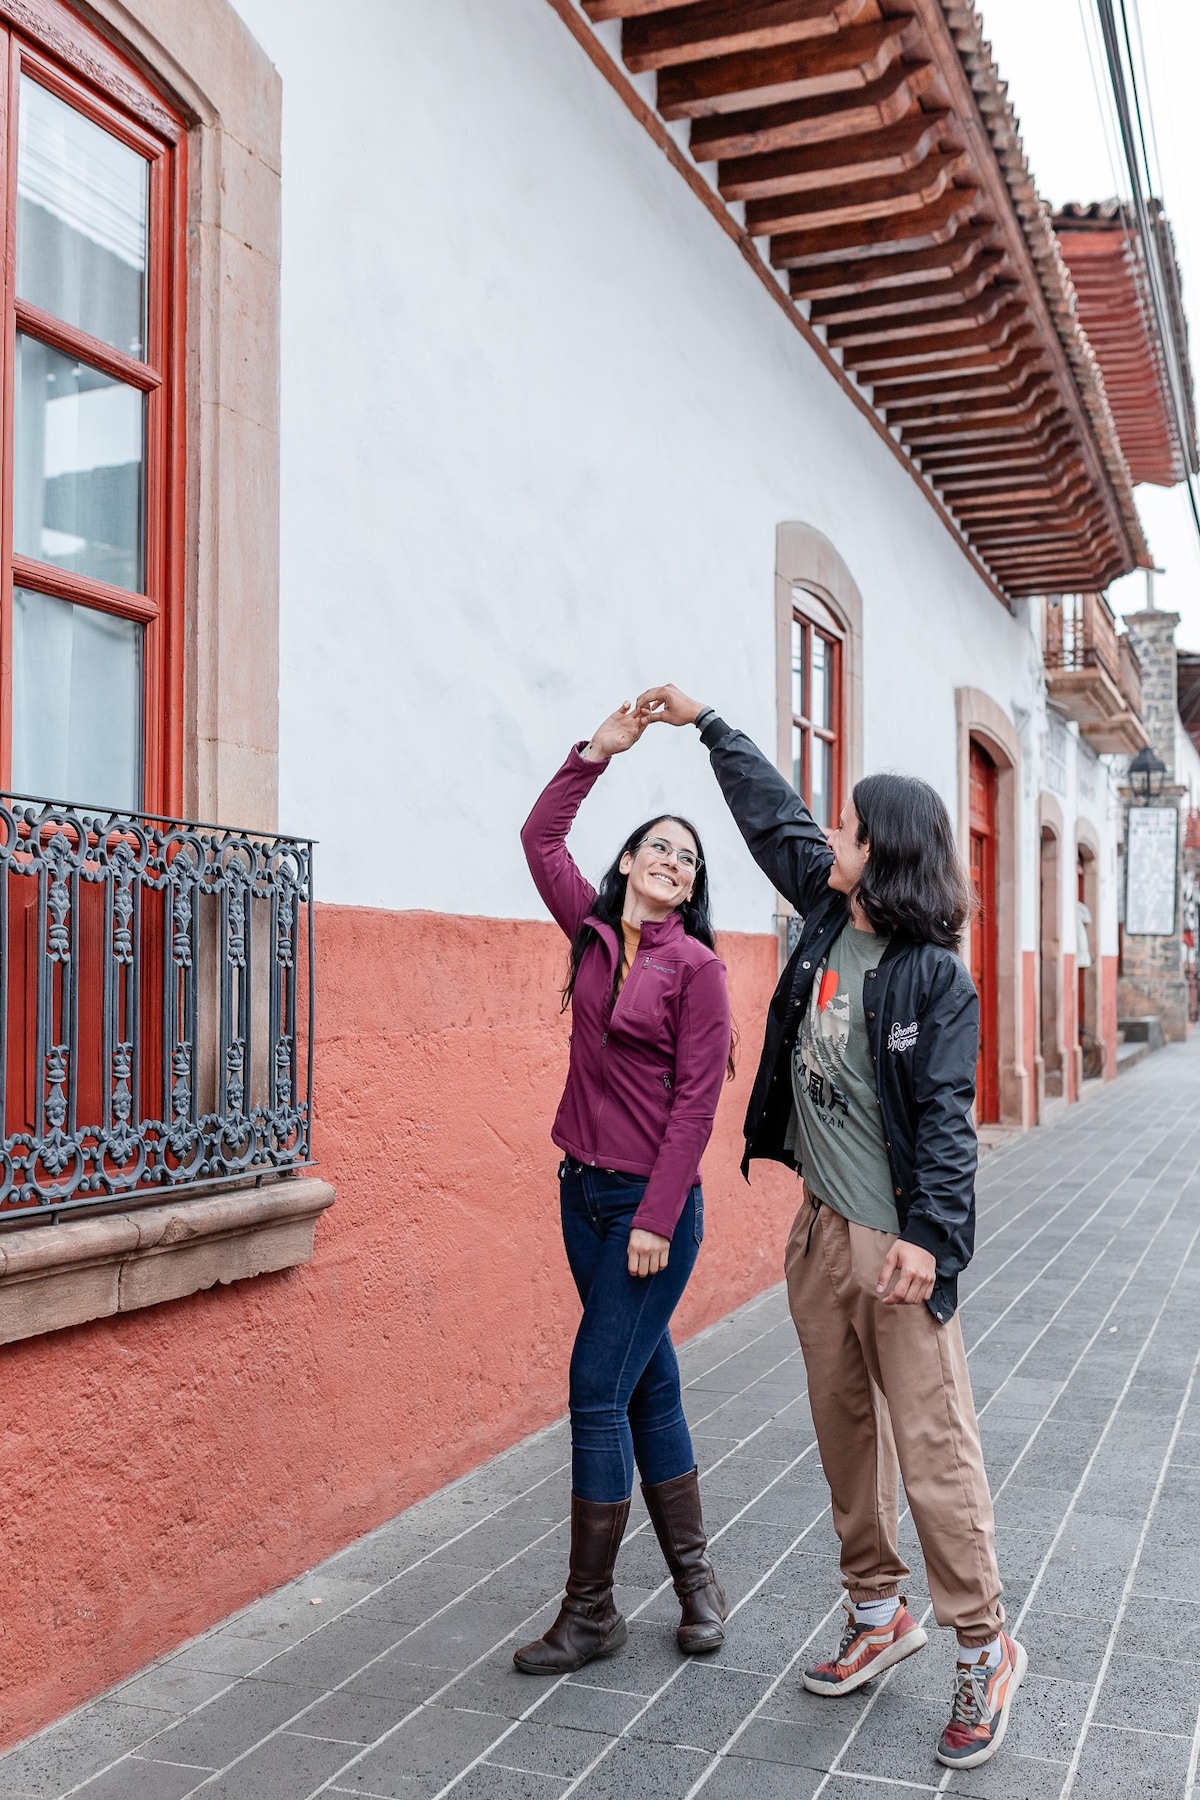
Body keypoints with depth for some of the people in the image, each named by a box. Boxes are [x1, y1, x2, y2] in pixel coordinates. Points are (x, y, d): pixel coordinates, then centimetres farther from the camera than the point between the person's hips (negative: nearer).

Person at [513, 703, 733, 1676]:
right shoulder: (594, 932, 7)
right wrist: (598, 752, 6)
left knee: (599, 1392, -4)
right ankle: (695, 1575, 28)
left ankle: (591, 1610, 10)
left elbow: (696, 1099, -12)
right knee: (649, 1386, 14)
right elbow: (541, 836, 13)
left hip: (653, 1204, -6)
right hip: (584, 1191, 6)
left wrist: (657, 1220, -15)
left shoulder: (697, 968, -9)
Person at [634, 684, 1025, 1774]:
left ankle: (985, 1651, 15)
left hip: (897, 1243, -7)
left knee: (934, 1449, -2)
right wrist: (706, 724, 25)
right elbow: (773, 815, 19)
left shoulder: (935, 977, -12)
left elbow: (946, 1116, -16)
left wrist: (928, 1236, -24)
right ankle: (878, 1615, 32)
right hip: (821, 1230, 7)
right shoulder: (826, 915, 6)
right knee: (845, 1434, 16)